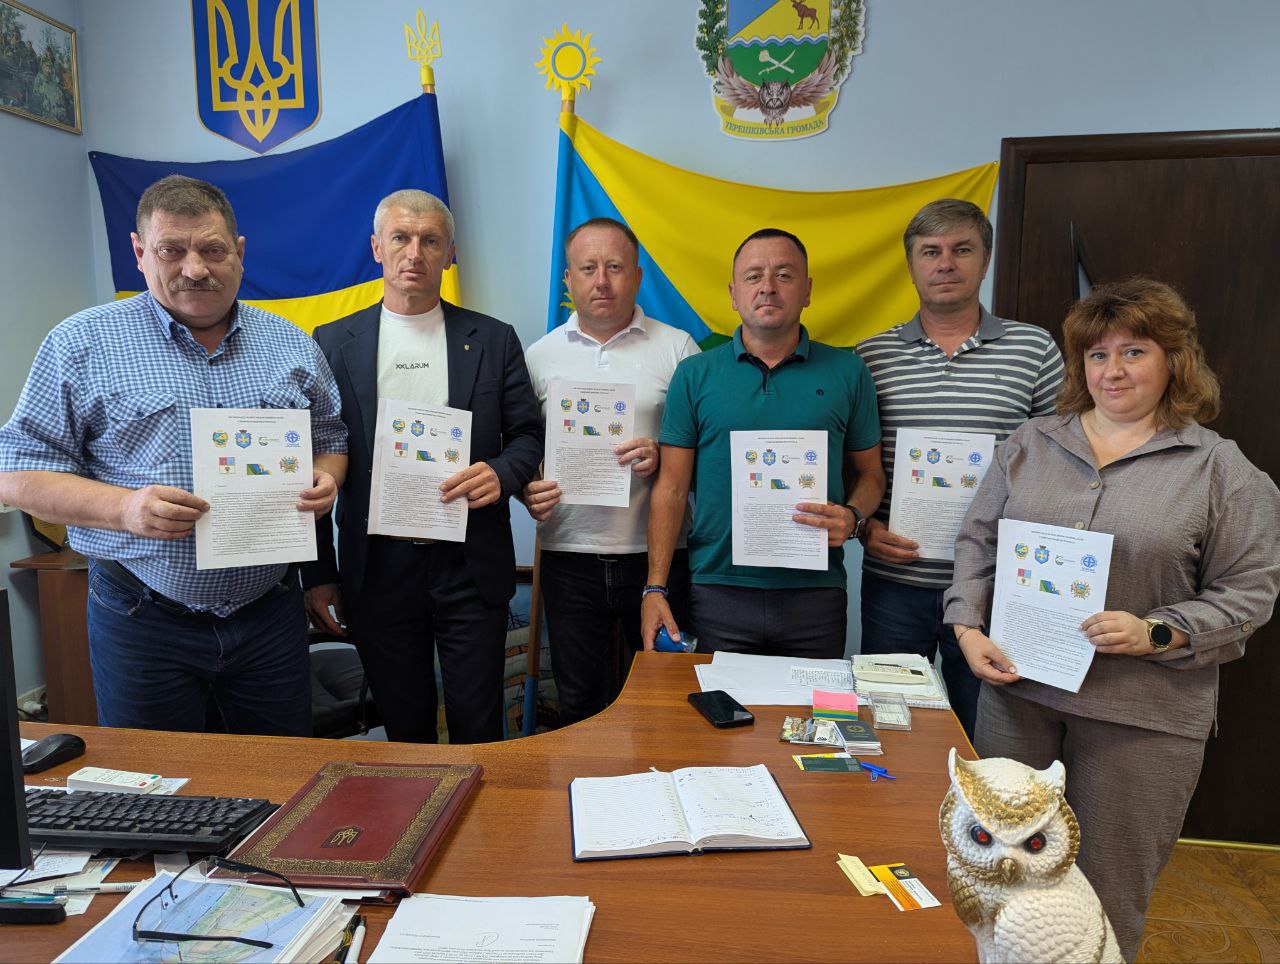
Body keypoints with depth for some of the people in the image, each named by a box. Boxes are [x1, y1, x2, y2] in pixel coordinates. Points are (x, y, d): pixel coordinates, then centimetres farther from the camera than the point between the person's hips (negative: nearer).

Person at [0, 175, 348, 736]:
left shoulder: (292, 344, 6)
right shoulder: (82, 344, -2)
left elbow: (331, 438, 15)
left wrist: (324, 478, -8)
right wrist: (124, 507, -19)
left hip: (271, 613, 2)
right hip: (143, 620, -2)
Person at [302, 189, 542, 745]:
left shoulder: (493, 339, 5)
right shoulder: (333, 343, 5)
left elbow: (529, 435, 8)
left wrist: (501, 473, -15)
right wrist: (318, 575, 3)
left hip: (471, 567, 0)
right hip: (378, 569, 1)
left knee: (477, 730, 8)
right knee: (404, 730, 14)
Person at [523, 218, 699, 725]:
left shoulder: (676, 347, 2)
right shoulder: (540, 355, 8)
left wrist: (664, 456, -18)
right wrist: (526, 491, -8)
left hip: (656, 552, -1)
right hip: (569, 554, 2)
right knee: (579, 701, 13)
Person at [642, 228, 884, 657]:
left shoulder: (847, 372, 5)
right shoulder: (695, 375, 3)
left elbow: (869, 473, 12)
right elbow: (671, 488, 2)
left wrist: (853, 517, -10)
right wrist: (655, 588, -4)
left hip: (816, 594, 1)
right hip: (717, 593, 0)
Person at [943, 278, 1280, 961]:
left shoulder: (1221, 470, -1)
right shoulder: (1030, 444, 7)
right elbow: (978, 541, 9)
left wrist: (1156, 634, -16)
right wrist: (968, 627, -4)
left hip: (1143, 711, -2)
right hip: (1017, 683, 3)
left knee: (1108, 882, 9)